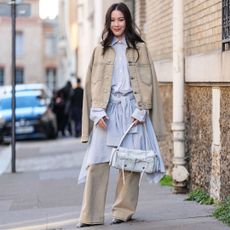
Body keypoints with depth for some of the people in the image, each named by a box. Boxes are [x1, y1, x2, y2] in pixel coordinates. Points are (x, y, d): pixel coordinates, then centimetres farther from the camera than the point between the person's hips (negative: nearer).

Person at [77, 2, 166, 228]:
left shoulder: (139, 48, 8)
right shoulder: (101, 50, 12)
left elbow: (146, 81, 4)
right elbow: (94, 83, 8)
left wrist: (141, 110, -6)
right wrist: (98, 112, -4)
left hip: (131, 109, -1)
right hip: (107, 110, 1)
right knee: (97, 162, -7)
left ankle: (124, 211, 11)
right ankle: (90, 215, -5)